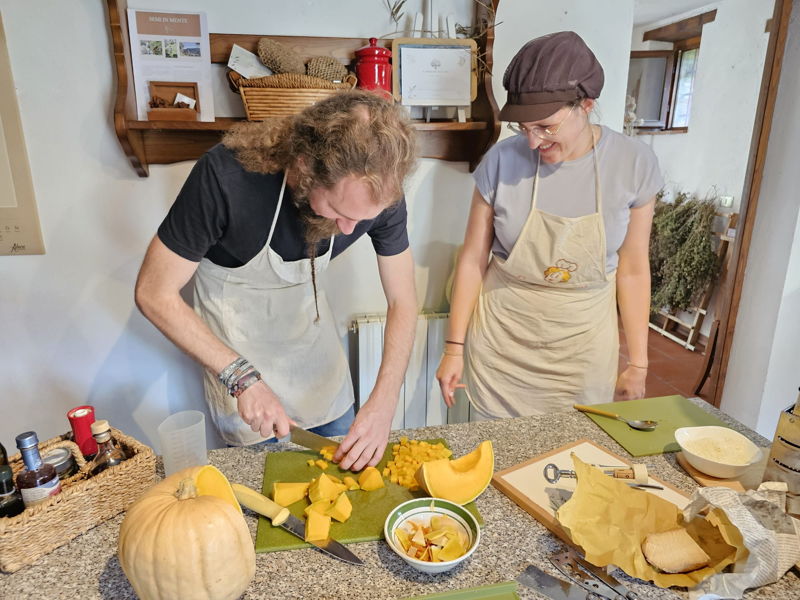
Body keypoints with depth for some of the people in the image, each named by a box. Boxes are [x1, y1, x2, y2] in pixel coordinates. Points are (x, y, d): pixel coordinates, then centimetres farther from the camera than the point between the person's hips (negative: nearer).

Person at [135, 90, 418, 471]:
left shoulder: (379, 189, -25)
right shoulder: (225, 176, -36)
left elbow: (402, 300, -15)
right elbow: (154, 294, -25)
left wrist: (383, 403, -25)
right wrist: (242, 377, -30)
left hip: (306, 313, 3)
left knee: (345, 458, 16)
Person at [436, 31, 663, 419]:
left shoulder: (634, 164, -9)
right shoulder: (502, 160, -12)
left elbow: (632, 270, -2)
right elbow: (473, 259, -5)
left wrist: (638, 363, 2)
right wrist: (454, 347, -3)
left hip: (583, 345, 1)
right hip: (502, 340, 0)